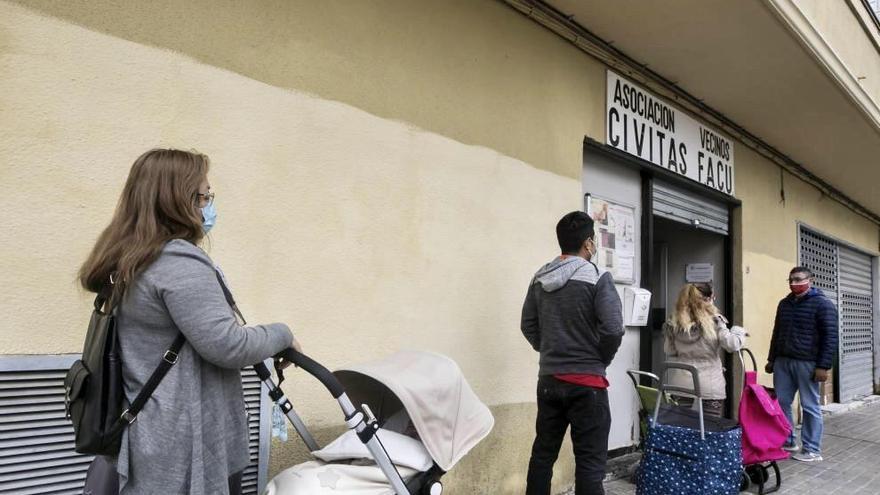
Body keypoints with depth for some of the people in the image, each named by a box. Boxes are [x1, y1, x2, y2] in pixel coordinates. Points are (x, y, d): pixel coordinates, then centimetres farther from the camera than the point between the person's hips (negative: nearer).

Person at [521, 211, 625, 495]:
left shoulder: (539, 279, 5)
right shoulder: (597, 278, -11)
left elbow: (528, 326, 9)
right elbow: (613, 329, -16)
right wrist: (600, 360, 0)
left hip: (548, 379, 5)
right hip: (586, 381, -5)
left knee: (543, 453, 15)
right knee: (590, 461, 1)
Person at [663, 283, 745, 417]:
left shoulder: (673, 322, 2)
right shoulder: (714, 321, -10)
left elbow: (670, 353, 7)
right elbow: (732, 345, -11)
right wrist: (738, 331, 7)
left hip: (681, 383, 4)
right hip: (710, 386, -3)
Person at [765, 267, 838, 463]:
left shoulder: (822, 304, -6)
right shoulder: (784, 303, 15)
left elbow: (830, 337, -10)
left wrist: (824, 366, -15)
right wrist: (771, 359, 19)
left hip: (807, 363, -6)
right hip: (782, 361, 6)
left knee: (810, 407, 0)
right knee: (780, 403, 7)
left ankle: (812, 450, 7)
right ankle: (787, 442, 20)